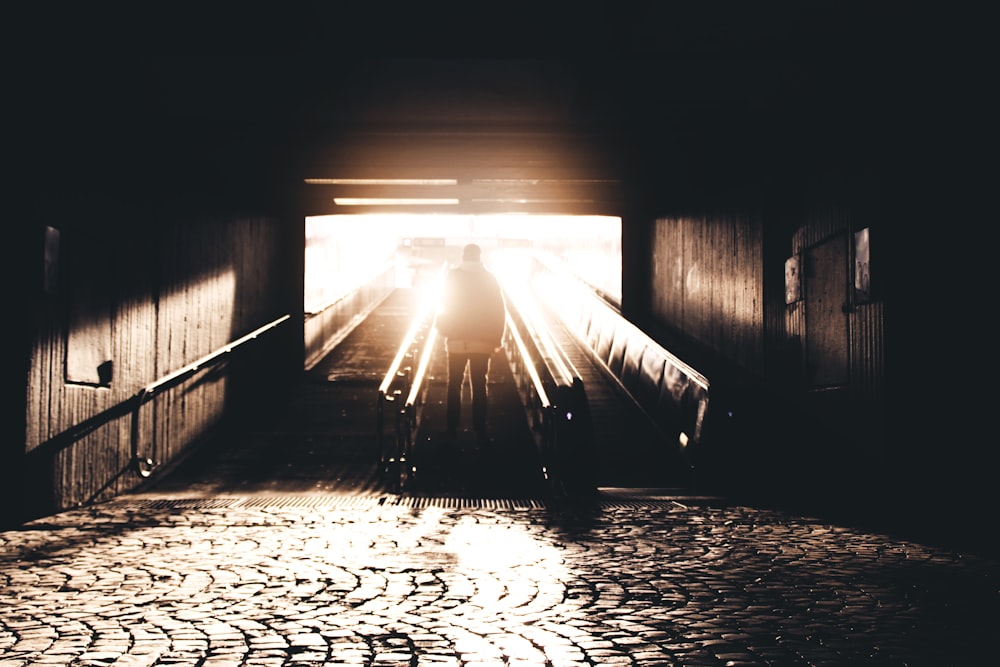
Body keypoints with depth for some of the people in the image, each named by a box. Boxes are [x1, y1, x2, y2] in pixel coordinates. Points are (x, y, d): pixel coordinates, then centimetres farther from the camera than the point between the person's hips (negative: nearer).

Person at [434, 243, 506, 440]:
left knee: (454, 384, 8)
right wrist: (497, 339, 7)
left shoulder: (453, 276, -3)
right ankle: (480, 429, 6)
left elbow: (446, 307, -6)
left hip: (456, 341, -1)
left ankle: (452, 428, 8)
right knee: (479, 385, 6)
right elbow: (499, 311, 0)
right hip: (482, 342, 1)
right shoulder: (489, 278, 0)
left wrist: (442, 328, 9)